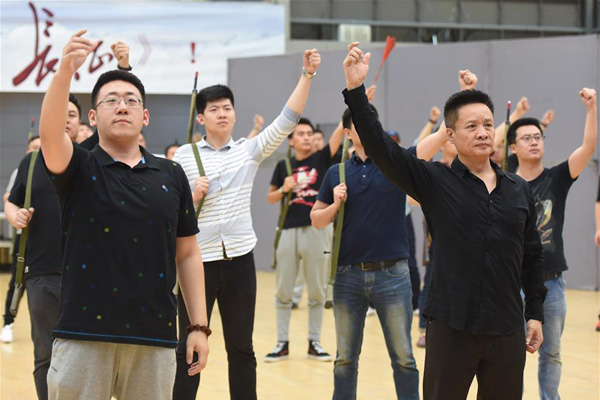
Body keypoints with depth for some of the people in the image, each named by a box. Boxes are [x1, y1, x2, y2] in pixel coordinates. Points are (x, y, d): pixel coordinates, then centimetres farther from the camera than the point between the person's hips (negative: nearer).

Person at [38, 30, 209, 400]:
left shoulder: (171, 175, 9)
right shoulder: (79, 170, 2)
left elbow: (188, 254, 11)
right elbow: (50, 134, -21)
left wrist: (199, 326, 5)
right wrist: (65, 71, -37)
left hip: (155, 337, 2)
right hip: (84, 335, -2)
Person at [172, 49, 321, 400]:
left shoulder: (250, 150, 5)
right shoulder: (185, 156, 1)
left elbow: (287, 121, -4)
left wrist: (307, 75, -12)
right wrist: (193, 196, -17)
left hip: (239, 259, 2)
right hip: (198, 261, -2)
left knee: (241, 348, 10)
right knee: (189, 349, 4)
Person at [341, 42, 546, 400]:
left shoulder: (520, 190, 7)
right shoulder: (435, 182, -2)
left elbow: (532, 257, 13)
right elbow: (379, 146, -12)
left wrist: (536, 314, 9)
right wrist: (356, 90, -22)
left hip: (508, 329, 3)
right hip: (451, 327, -3)